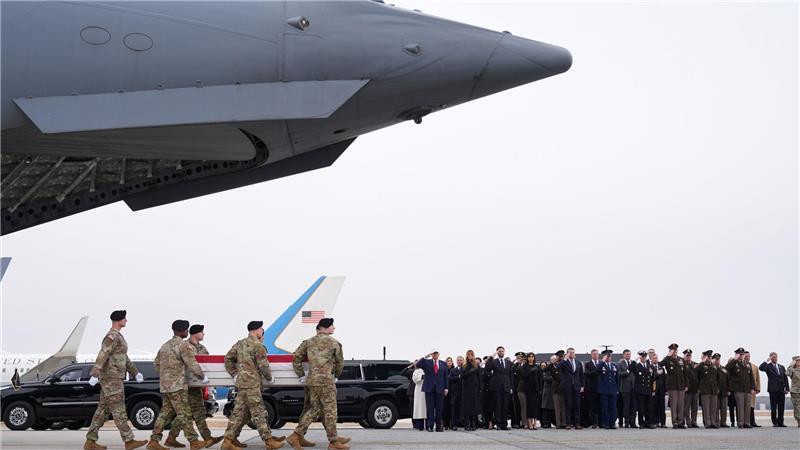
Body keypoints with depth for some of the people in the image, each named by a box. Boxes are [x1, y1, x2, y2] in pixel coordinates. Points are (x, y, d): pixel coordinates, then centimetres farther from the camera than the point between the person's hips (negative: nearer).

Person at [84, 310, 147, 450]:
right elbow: (102, 356, -27)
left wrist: (135, 373, 22)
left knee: (103, 410, 8)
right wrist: (94, 375, -36)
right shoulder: (111, 336, -15)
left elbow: (124, 358, 26)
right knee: (119, 410, -7)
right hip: (111, 378, -10)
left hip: (112, 378, 10)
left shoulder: (117, 337, 20)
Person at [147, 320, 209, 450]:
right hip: (177, 386, -8)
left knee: (166, 413, 12)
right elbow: (192, 365, -16)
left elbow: (156, 363, 22)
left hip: (164, 385, 8)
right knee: (184, 414, -3)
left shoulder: (165, 345, 15)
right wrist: (202, 377, -2)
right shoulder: (182, 346, -12)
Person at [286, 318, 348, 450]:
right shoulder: (334, 343, -1)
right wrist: (336, 375, 23)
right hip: (326, 380, -6)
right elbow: (340, 362, 5)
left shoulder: (309, 342, 13)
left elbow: (296, 357, 8)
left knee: (316, 409, 15)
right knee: (330, 411, 2)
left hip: (311, 380, 6)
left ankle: (296, 436, 8)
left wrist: (301, 375, 14)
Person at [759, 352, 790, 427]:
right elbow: (760, 368, -17)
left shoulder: (782, 367, 18)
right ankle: (775, 423, 2)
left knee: (781, 407, 4)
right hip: (773, 389, -4)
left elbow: (785, 379, 15)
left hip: (781, 390, 4)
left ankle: (780, 422, 8)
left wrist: (787, 388, 6)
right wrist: (767, 361, -16)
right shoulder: (768, 366, 4)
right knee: (773, 407, -2)